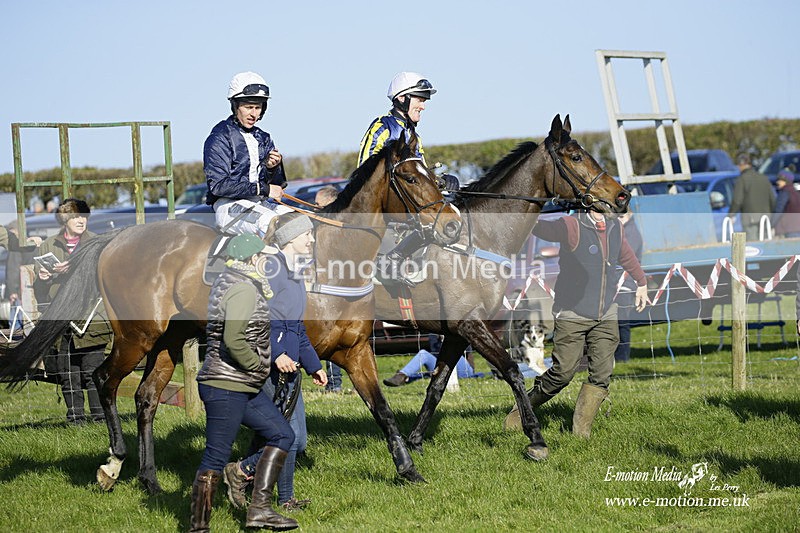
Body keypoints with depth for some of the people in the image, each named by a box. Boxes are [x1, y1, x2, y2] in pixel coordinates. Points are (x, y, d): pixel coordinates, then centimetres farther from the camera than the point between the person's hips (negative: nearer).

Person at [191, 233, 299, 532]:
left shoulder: (227, 283, 15)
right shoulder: (243, 289, -17)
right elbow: (234, 341, -27)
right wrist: (263, 366, -14)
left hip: (245, 388, 11)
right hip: (226, 387, -11)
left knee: (282, 435, 11)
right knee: (216, 458, -5)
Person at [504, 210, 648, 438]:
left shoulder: (615, 229, 8)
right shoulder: (573, 227, -13)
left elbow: (626, 256, 29)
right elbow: (543, 229, -32)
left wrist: (641, 283, 42)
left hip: (606, 316, 6)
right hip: (572, 315, -6)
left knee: (602, 375, -4)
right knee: (563, 372, -5)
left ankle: (581, 432, 5)